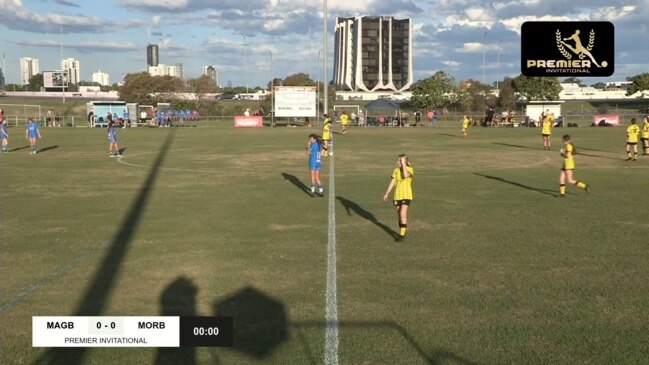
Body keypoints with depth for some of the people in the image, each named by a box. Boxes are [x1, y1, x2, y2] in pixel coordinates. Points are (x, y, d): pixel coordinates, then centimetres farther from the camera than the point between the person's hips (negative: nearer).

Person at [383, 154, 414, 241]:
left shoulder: (410, 169, -8)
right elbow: (392, 182, 8)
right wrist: (386, 194, 5)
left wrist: (403, 164, -21)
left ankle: (402, 234, -11)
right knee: (399, 215, 10)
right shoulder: (396, 170, 5)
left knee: (403, 214, -15)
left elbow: (405, 176, -31)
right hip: (397, 196, 5)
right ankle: (402, 233, 22)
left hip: (406, 196, -5)